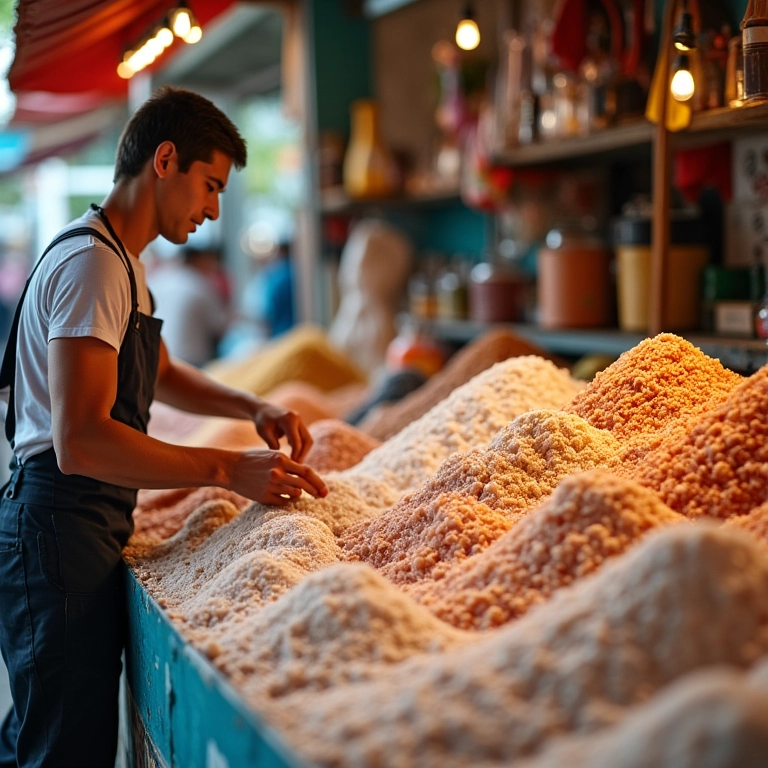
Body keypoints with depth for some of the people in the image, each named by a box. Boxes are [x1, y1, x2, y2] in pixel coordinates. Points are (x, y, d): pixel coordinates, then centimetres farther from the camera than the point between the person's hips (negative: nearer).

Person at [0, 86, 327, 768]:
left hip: (86, 525, 10)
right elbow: (80, 441, -26)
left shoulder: (121, 262, 17)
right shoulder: (92, 264, -17)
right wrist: (228, 469, -24)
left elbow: (160, 374, 31)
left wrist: (253, 407, 14)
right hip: (62, 527, -10)